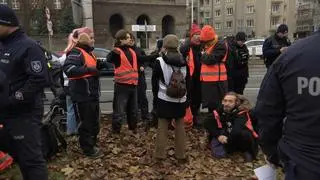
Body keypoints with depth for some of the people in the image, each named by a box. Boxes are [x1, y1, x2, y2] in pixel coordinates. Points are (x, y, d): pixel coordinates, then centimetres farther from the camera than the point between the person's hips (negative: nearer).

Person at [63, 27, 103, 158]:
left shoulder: (89, 52, 18)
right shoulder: (76, 52, -14)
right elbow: (68, 69, -30)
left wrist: (98, 67, 14)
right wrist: (88, 69, -32)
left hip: (92, 94, 10)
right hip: (82, 95, -10)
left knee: (94, 121, 19)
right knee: (85, 123, 1)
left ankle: (93, 144, 35)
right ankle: (88, 149, 14)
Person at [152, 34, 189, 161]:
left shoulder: (160, 61, -9)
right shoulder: (184, 62, 2)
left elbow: (155, 81, -2)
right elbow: (188, 81, 9)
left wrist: (157, 93, 13)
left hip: (164, 99, -3)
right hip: (180, 99, 4)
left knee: (162, 127, 5)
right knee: (180, 126, 11)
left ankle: (160, 154, 13)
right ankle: (181, 154, 20)